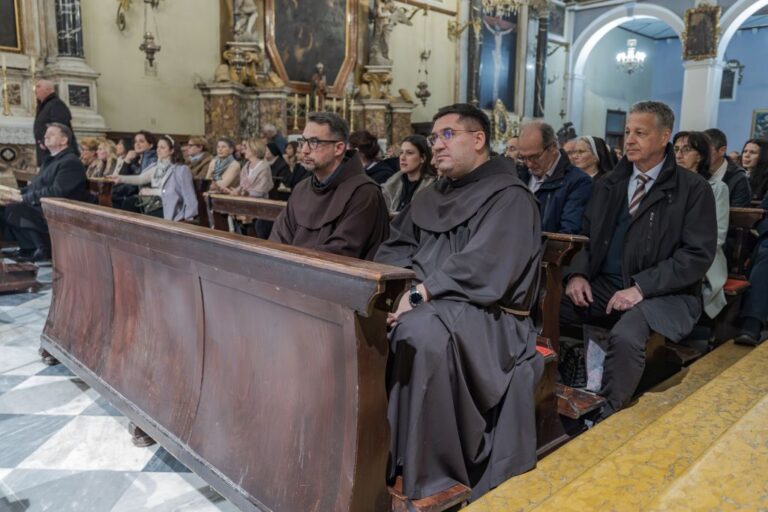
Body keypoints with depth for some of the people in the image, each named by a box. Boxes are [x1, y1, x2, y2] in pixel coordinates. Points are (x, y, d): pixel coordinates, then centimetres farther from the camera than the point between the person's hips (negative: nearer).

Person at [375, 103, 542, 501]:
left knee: (419, 332, -36)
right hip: (427, 303, 7)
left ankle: (433, 473, -22)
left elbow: (482, 267, -19)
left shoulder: (509, 197, -5)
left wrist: (422, 292, -23)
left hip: (482, 314, -7)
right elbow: (397, 245, 15)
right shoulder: (432, 196, 19)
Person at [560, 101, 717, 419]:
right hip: (602, 285, 5)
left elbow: (699, 254, -9)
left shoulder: (693, 189, -2)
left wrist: (641, 287, -19)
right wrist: (578, 273, -5)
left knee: (625, 336, -36)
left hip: (662, 294, -5)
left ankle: (607, 420, -18)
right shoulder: (609, 184, 14)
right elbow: (586, 237, 16)